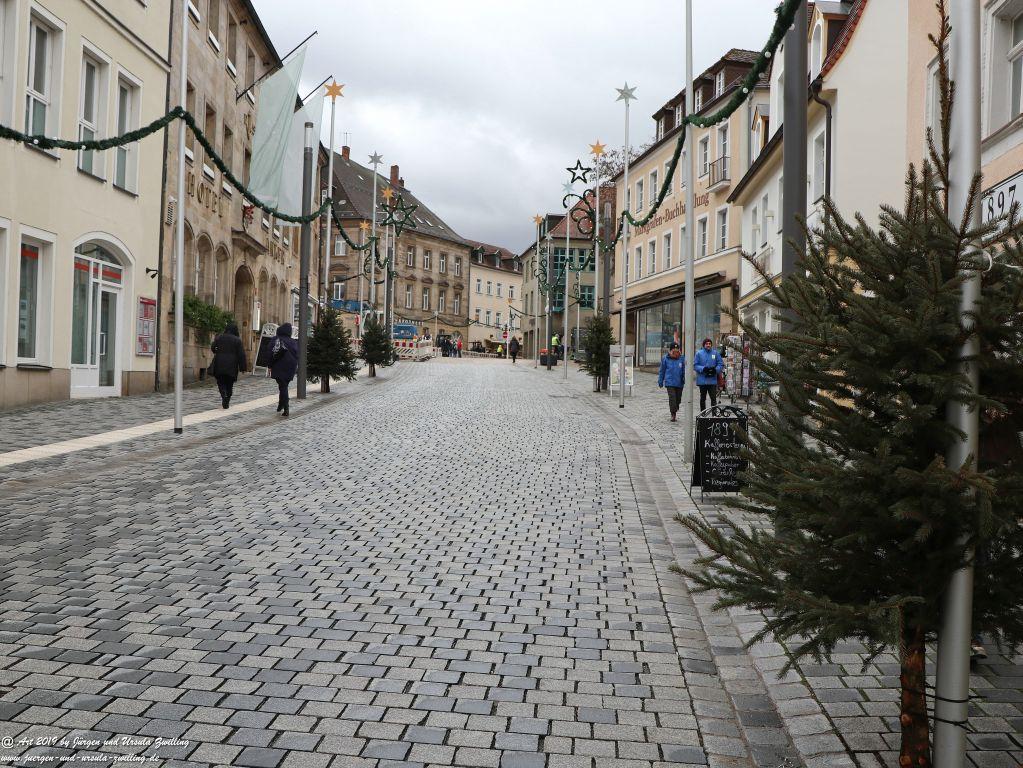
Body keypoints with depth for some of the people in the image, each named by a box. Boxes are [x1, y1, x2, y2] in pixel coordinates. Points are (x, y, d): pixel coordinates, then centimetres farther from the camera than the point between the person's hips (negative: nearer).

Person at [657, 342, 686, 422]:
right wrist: (660, 382, 10)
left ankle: (675, 410, 33)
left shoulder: (682, 359, 1)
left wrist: (684, 378, -8)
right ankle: (673, 414, -7)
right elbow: (662, 371, 8)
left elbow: (684, 370, 7)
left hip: (679, 383, 2)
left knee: (678, 399, 12)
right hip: (670, 383, -2)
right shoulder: (665, 359, -1)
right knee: (672, 398, -12)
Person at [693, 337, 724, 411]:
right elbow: (695, 365, -3)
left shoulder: (716, 353, 2)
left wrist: (715, 369, -14)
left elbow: (721, 364, 4)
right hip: (702, 380, 0)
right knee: (702, 398, 12)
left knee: (713, 398, -7)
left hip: (712, 380, 0)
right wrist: (703, 369, -18)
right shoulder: (699, 353, -2)